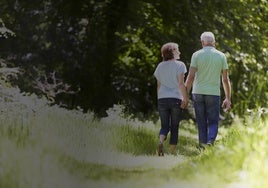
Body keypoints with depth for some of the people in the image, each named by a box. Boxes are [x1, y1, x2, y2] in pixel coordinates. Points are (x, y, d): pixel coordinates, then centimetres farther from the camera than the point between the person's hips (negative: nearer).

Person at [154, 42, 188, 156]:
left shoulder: (160, 66, 10)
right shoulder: (179, 65, -3)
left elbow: (158, 86, 11)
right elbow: (181, 83, -11)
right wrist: (185, 98, -10)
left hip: (162, 99, 3)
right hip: (176, 99, -3)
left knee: (165, 126, 8)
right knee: (175, 127, 6)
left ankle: (160, 141, -22)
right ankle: (172, 152, 4)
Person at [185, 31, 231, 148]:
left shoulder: (197, 55, -1)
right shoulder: (221, 56, 3)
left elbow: (190, 77, -7)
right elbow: (225, 79, 4)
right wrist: (228, 98, 9)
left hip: (198, 93, 0)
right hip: (213, 93, 0)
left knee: (201, 124, 9)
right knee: (213, 122, 2)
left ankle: (203, 146, 8)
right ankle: (210, 142, -22)